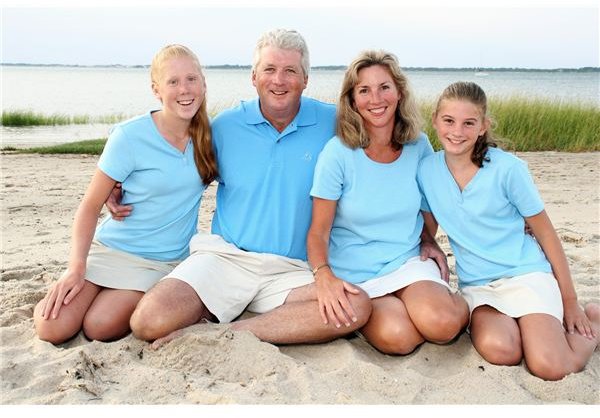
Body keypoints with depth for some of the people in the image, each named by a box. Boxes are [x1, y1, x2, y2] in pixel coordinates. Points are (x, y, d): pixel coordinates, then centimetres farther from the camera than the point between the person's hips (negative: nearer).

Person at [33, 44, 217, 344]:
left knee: (99, 327, -19)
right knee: (52, 327, -14)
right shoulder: (129, 136, -13)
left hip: (166, 261, 1)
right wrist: (76, 268, -18)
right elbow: (91, 206, -9)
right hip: (113, 248, -1)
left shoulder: (209, 134, -3)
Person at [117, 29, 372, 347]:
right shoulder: (225, 127, 6)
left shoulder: (332, 123, 3)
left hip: (293, 270, 1)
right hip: (225, 256, 0)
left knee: (356, 308, -30)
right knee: (150, 321, -24)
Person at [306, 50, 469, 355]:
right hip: (354, 273, -2)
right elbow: (318, 231, -12)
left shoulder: (418, 145, -2)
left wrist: (429, 240, 3)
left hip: (409, 261, 2)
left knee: (441, 324, -27)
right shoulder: (338, 152, -14)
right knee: (397, 336, -27)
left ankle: (455, 302, 8)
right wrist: (323, 274, -30)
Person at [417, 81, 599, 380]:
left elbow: (545, 233, -2)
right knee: (499, 350, -30)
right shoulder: (426, 170, -1)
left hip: (525, 274, -2)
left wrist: (571, 302, 2)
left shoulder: (507, 168, -10)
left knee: (549, 367, -22)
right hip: (476, 284, 2)